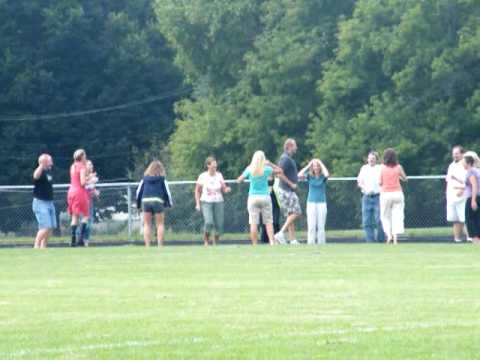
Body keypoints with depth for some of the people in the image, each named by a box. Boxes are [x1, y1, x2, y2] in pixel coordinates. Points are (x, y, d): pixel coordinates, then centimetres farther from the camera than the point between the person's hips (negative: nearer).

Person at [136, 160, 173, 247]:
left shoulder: (145, 178, 13)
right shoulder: (162, 178, 6)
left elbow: (139, 191, 14)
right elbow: (167, 190, 6)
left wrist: (138, 204, 20)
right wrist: (169, 203, 15)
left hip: (145, 201, 2)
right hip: (158, 201, -2)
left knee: (147, 224, 6)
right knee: (160, 224, 5)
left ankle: (147, 245, -2)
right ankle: (160, 244, -2)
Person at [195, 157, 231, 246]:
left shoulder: (219, 175, 6)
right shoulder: (203, 176, -2)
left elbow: (224, 189, 10)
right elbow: (197, 191, 5)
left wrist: (226, 189, -13)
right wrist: (197, 203, -1)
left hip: (218, 202, 3)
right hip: (206, 202, -3)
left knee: (219, 225, -4)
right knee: (209, 222, -22)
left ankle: (215, 242, 14)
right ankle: (206, 240, -1)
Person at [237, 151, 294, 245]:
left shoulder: (249, 169, -2)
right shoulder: (267, 169, -3)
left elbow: (239, 180, 7)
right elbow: (280, 171, 13)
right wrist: (270, 164, 17)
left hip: (253, 198, 0)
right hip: (265, 197, 0)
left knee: (253, 223, -1)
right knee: (268, 221, 3)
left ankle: (254, 244, -4)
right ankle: (272, 241, -7)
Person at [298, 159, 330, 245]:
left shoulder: (323, 176, 1)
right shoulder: (309, 176, 3)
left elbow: (327, 174, -22)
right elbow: (299, 175, -13)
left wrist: (321, 164, -10)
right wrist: (308, 166, -8)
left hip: (322, 203, 0)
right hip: (311, 203, 0)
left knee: (321, 226, -1)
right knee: (311, 226, -5)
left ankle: (321, 243, 2)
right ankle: (310, 243, -4)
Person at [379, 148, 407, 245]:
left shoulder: (382, 168, -4)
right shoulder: (398, 167, -2)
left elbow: (380, 183, -3)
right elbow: (404, 179, 10)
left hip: (385, 194, -1)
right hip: (397, 193, 1)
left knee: (385, 216, 11)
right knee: (397, 216, 3)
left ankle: (389, 234, -7)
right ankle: (395, 237, -5)